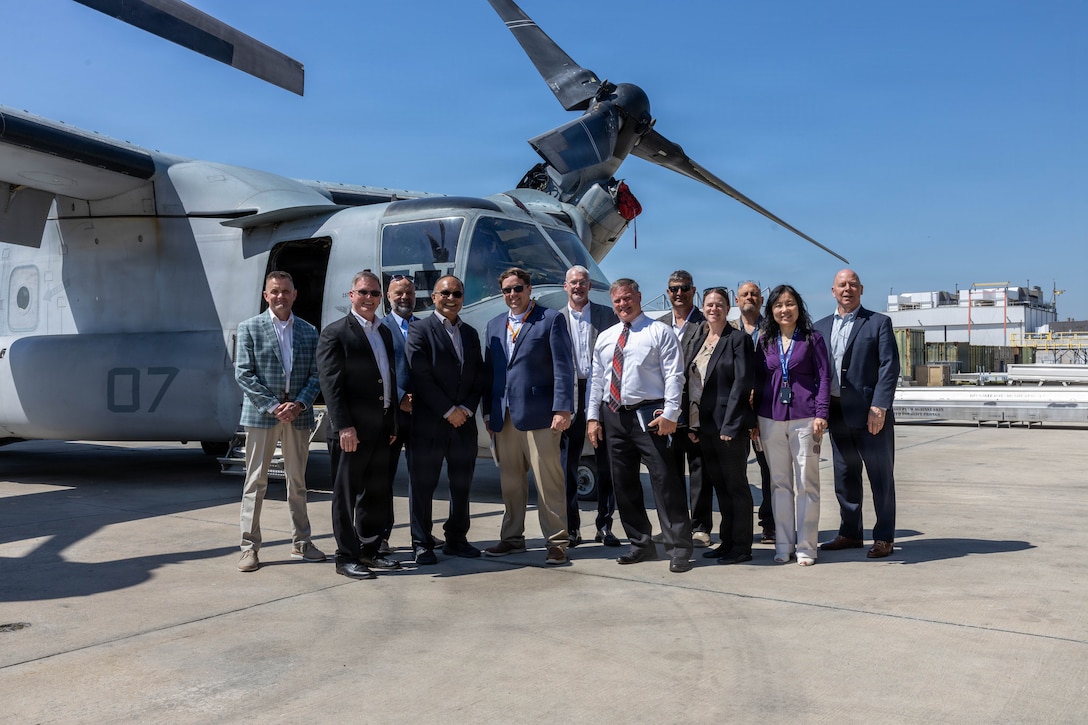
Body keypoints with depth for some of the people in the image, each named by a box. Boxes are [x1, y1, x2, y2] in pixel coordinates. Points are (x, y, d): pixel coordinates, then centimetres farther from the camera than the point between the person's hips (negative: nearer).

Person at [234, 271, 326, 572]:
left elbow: (315, 375, 6)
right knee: (256, 482, 1)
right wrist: (272, 407, -14)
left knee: (297, 481, 11)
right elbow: (243, 374, -5)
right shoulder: (250, 328, 1)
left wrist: (299, 404, -11)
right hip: (261, 414, -3)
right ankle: (249, 547, 8)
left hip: (298, 414, 3)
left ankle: (301, 543, 21)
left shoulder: (308, 331, 9)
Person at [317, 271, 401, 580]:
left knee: (377, 493, 14)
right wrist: (344, 426, -20)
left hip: (381, 428, 7)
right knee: (346, 494, 3)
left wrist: (393, 424, 13)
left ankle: (369, 550, 27)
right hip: (352, 430, -7)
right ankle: (346, 557, 12)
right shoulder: (335, 333, -7)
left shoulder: (385, 333, 15)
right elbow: (331, 384, -13)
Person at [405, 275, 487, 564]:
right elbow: (421, 376, -11)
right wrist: (448, 411, -13)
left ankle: (456, 540, 23)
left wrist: (467, 408, -4)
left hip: (464, 423, 5)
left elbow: (479, 377, 12)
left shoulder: (471, 334, 16)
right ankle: (422, 544, 11)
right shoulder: (420, 330, -2)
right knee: (423, 486, 1)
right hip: (429, 424, -5)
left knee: (461, 485, 11)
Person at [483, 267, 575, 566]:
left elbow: (563, 367, -7)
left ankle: (556, 542, 8)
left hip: (539, 414, -5)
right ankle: (512, 538, 24)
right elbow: (489, 370, 16)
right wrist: (488, 411, 10)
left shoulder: (551, 319, -1)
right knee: (510, 482, 12)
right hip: (505, 416, 5)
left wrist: (562, 409, -14)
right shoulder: (495, 325, 17)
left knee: (549, 481, -1)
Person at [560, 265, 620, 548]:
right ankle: (571, 527, 13)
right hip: (570, 397, 1)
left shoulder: (608, 315, 6)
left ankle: (604, 525, 14)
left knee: (606, 462, 4)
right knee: (568, 463, 4)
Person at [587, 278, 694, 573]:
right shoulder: (605, 338, 15)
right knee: (624, 484, 11)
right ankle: (641, 544, 23)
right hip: (613, 417, 6)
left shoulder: (659, 332, 0)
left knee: (665, 482, -6)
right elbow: (597, 380, 16)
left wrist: (670, 414, -16)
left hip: (649, 416, -6)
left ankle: (679, 549, 1)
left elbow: (674, 375, -7)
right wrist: (593, 416, 8)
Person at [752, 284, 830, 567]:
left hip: (804, 418, -3)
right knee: (780, 483, 7)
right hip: (771, 419, 3)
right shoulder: (765, 341, 10)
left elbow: (824, 377, 0)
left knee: (806, 483, 0)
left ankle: (806, 547, 8)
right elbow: (758, 379, 11)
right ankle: (783, 545, 14)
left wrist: (821, 414, -10)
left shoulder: (812, 339, 3)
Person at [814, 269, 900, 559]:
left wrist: (879, 407, -16)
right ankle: (850, 533, 24)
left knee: (881, 478, 3)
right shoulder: (821, 327, 12)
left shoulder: (879, 322, 0)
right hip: (837, 413, 5)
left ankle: (883, 538, 12)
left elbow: (890, 367, -7)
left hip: (871, 414, -4)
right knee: (844, 477, 12)